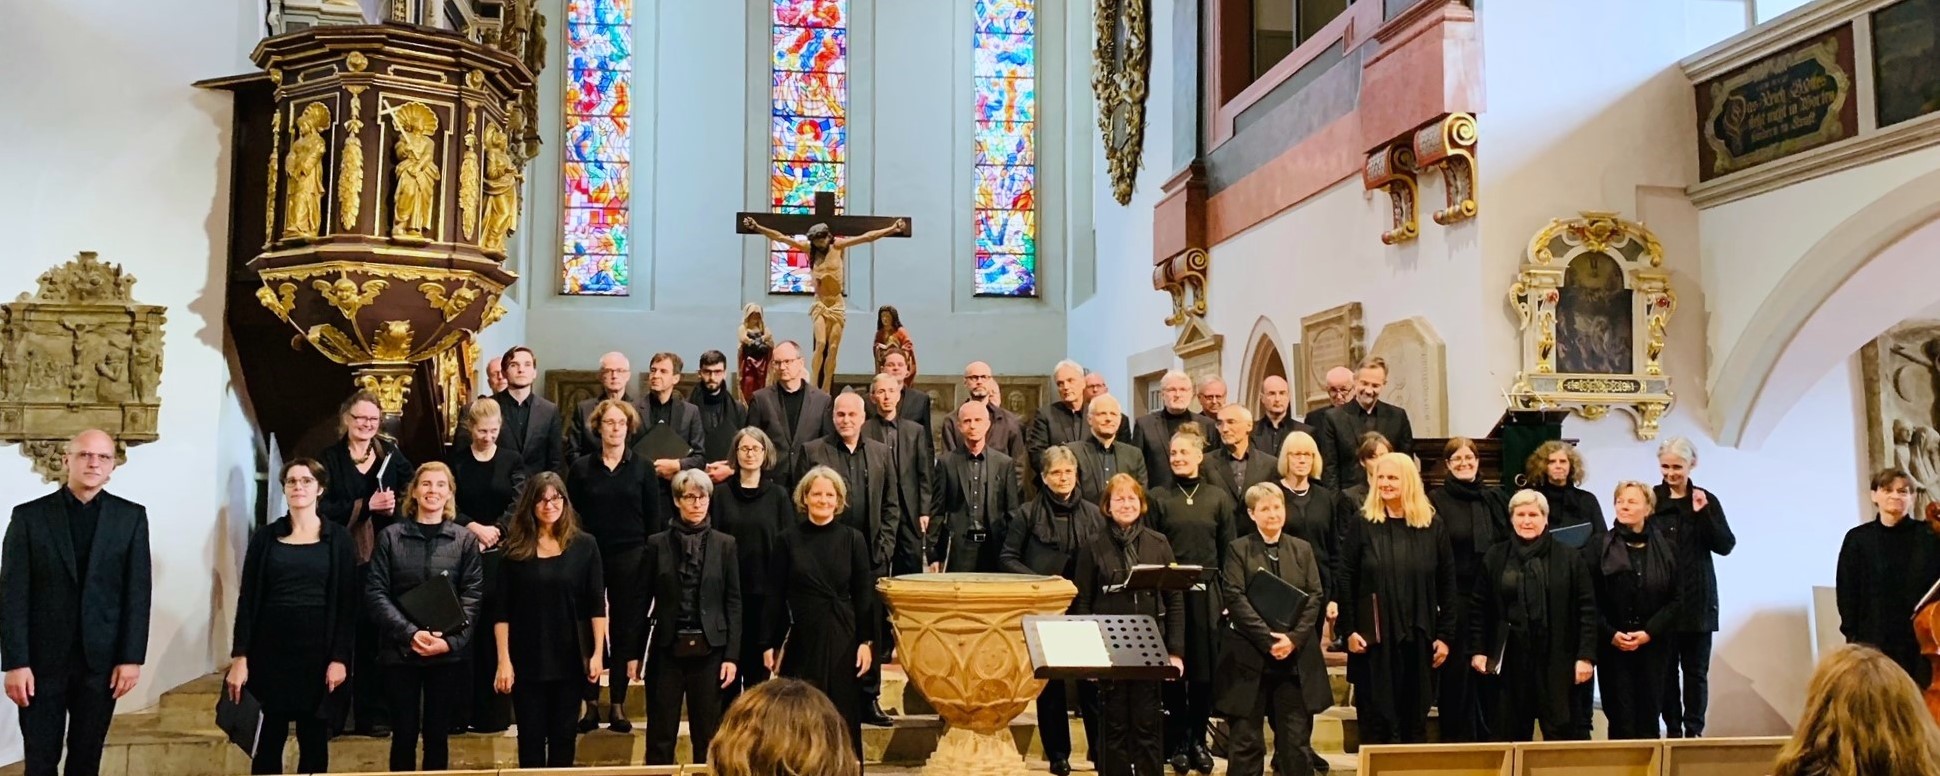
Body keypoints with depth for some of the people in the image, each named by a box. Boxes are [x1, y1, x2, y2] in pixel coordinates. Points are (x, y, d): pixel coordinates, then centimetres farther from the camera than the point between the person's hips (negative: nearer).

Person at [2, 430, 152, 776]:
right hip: (42, 658, -1)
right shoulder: (29, 515, 0)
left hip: (101, 658, 1)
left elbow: (138, 591, 1)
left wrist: (132, 657, -5)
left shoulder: (131, 516, 3)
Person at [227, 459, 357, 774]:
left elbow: (348, 603, -1)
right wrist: (239, 657, -5)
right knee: (268, 739, 3)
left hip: (318, 649, -1)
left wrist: (340, 657, -9)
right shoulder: (265, 537, 6)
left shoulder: (338, 539, 2)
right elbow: (247, 599, 3)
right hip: (270, 648, 1)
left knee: (314, 741, 4)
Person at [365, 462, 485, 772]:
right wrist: (410, 633, -16)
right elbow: (375, 593, -4)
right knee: (404, 732, 5)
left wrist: (452, 640, -15)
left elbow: (472, 596, -1)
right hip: (400, 650, -1)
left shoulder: (465, 540, 4)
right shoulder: (390, 536, 2)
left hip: (447, 653, 1)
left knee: (437, 732, 9)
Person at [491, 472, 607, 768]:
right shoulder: (515, 549, -1)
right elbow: (501, 610, -2)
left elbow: (597, 604, 0)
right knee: (530, 737, 6)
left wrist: (597, 652, -7)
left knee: (564, 736, 9)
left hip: (571, 657, 0)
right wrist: (503, 660, -7)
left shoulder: (584, 545, 0)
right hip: (527, 659, 0)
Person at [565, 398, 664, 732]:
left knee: (626, 630, 3)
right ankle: (591, 704, 12)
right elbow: (570, 515, 9)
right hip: (590, 557, 0)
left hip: (630, 558, 0)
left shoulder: (643, 469, 4)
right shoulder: (581, 468, 5)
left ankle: (618, 705, 13)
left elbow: (654, 519, 4)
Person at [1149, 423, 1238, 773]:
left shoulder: (1218, 498, 6)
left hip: (1207, 595, 1)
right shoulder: (1158, 497, 3)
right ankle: (1178, 740, 15)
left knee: (1205, 666, 5)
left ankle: (1199, 739, 17)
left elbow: (1228, 550, 6)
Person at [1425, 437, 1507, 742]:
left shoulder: (1496, 500, 11)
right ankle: (1456, 740, 12)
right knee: (1456, 674, 2)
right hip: (1454, 601, -3)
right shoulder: (1435, 501, -1)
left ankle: (1488, 740, 21)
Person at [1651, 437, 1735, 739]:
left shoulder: (1706, 500, 5)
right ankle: (1672, 729, 14)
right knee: (1666, 667, 5)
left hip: (1697, 599, 1)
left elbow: (1725, 545, -3)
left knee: (1696, 669, 4)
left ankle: (1694, 730, 12)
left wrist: (1703, 513, -14)